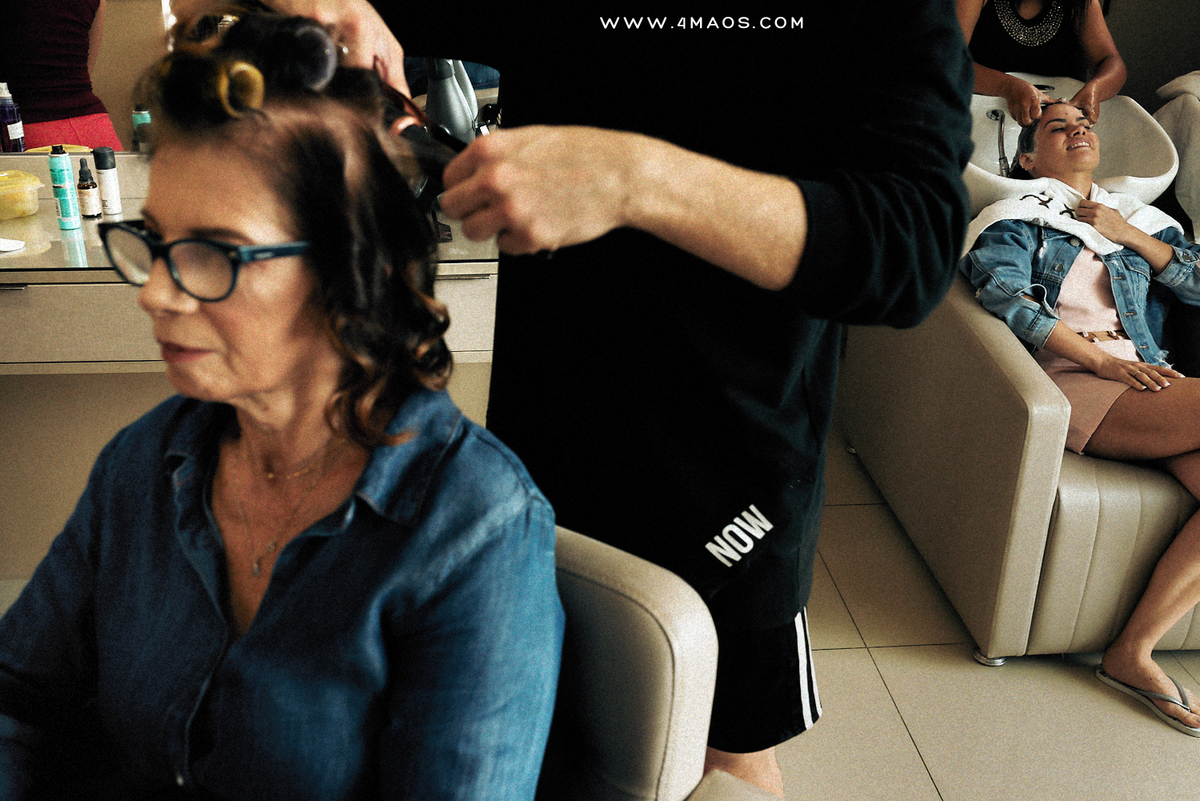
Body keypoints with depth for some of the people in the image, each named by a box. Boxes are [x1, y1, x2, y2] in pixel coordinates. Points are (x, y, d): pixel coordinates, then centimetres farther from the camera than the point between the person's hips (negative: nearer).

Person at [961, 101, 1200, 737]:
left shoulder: (1138, 221, 29)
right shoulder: (1019, 218, 13)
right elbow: (1006, 296, -7)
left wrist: (1129, 236, 7)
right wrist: (1103, 361, -14)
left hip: (1146, 382, 5)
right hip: (1071, 384, -5)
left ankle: (1133, 651, -15)